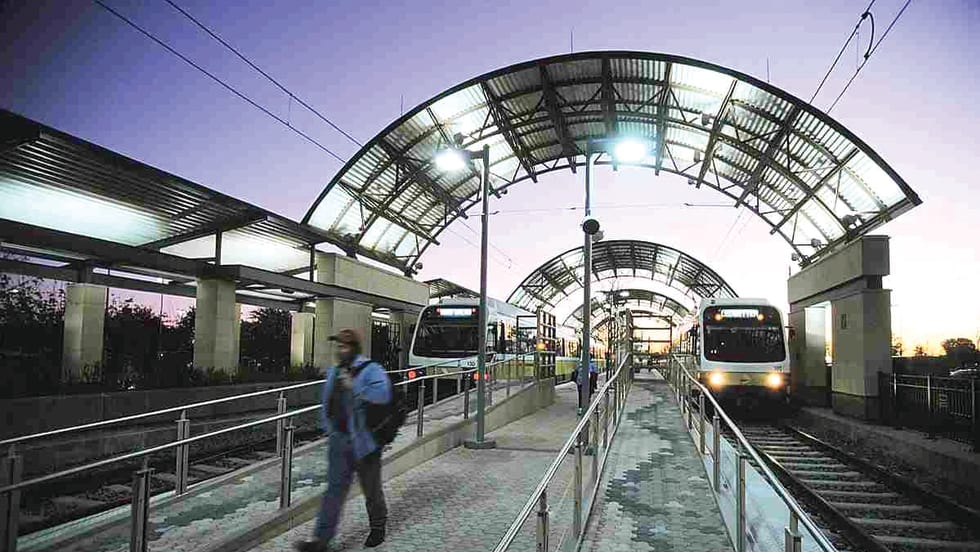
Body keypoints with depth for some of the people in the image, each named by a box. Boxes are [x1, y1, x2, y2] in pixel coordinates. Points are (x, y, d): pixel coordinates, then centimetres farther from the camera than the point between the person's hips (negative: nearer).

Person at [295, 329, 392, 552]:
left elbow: (383, 393, -32)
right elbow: (327, 403, 25)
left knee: (371, 489, 12)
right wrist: (328, 426, 18)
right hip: (339, 439, 6)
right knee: (334, 488, 4)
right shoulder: (334, 372, 10)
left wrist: (354, 386, -32)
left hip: (363, 441, -5)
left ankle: (378, 528, 33)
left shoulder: (370, 370, -14)